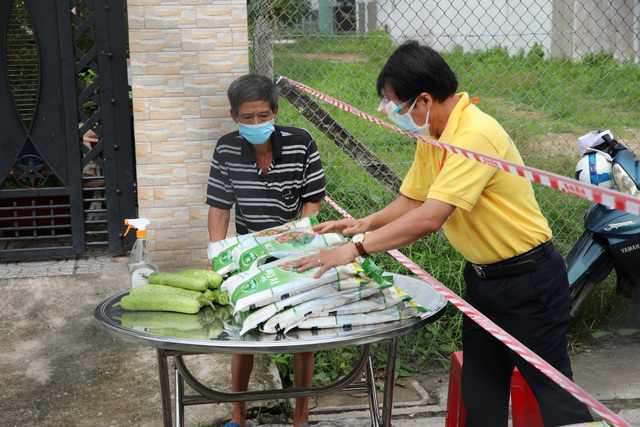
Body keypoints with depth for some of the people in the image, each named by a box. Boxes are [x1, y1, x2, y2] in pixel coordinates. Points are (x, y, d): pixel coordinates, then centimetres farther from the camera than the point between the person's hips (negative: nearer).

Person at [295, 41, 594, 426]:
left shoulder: (475, 135, -27)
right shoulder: (432, 136, 3)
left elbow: (430, 218, -33)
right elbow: (411, 200, 11)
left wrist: (356, 247, -30)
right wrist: (365, 223, -5)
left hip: (527, 279, -9)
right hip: (482, 276, 9)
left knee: (555, 391, 2)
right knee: (481, 393, 15)